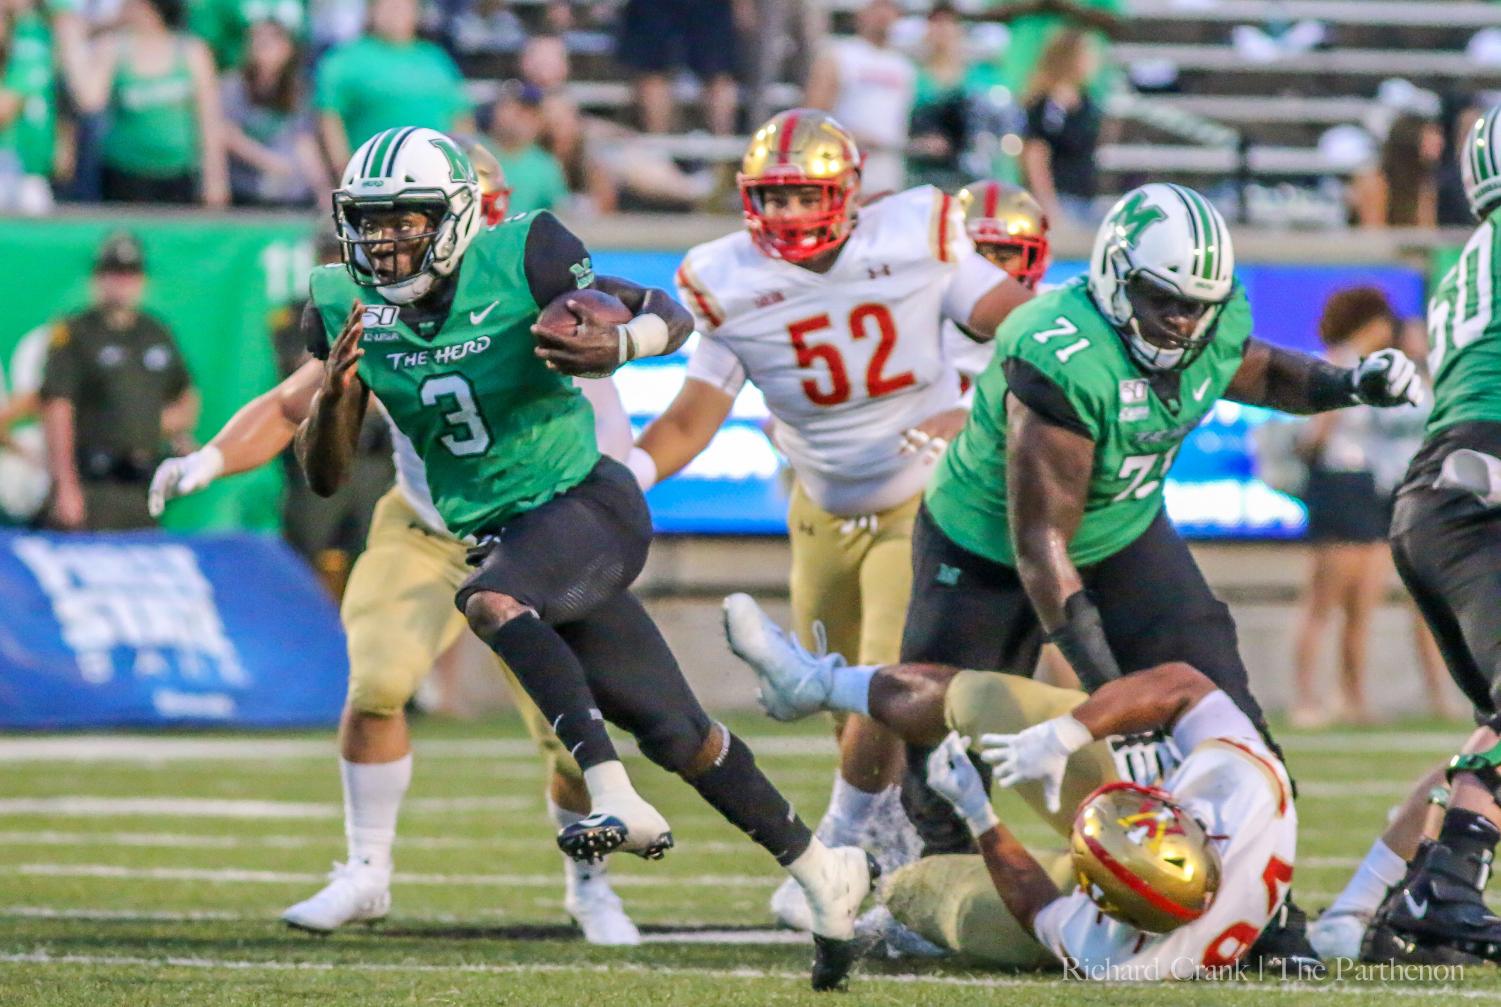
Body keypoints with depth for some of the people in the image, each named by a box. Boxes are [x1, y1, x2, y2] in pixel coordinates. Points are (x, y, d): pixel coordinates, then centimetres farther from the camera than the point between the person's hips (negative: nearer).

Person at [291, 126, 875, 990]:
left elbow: (675, 317, -8)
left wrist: (618, 346, -31)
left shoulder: (519, 259, -16)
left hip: (586, 501, -6)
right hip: (499, 530, 6)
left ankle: (618, 801, -37)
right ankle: (822, 870, 25)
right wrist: (336, 391, -20)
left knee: (490, 599, -35)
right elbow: (325, 477, 0)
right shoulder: (345, 306, -2)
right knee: (675, 734, 9)